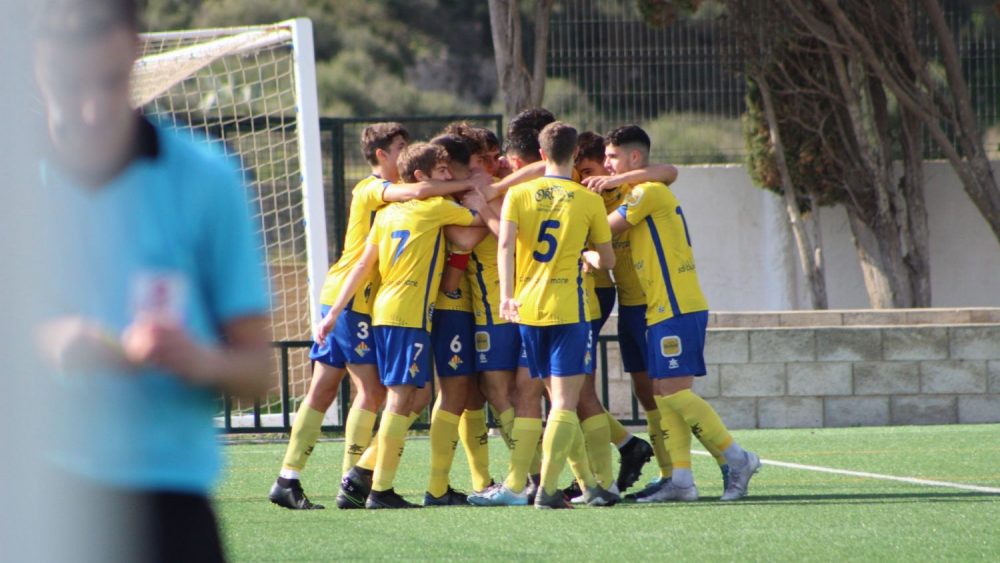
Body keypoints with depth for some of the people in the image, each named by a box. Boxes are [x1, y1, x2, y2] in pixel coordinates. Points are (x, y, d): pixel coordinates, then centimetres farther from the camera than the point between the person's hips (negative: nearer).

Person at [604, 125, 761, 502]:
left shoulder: (650, 192, -10)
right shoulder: (640, 196, 20)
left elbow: (605, 229, -8)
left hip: (677, 308, -10)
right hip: (661, 311, 10)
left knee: (674, 391, -12)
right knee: (663, 393, 5)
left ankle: (737, 460, -7)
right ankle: (680, 478, 3)